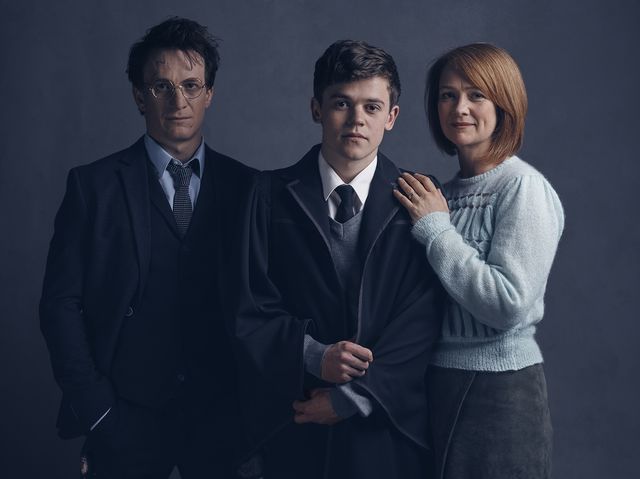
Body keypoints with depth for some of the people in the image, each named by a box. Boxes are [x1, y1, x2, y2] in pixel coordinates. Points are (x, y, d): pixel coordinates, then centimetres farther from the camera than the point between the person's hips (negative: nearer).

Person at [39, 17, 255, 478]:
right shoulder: (94, 185, -2)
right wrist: (94, 407, -7)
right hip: (127, 417, -1)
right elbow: (61, 303, -3)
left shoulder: (244, 187, 3)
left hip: (220, 413, 1)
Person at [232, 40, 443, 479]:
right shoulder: (272, 195, 0)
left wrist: (351, 398, -12)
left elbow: (421, 322, -7)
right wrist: (314, 356, -16)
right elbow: (249, 311, -2)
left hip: (387, 426, 0)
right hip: (292, 427, 0)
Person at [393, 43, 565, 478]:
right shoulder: (442, 193, 8)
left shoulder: (523, 188, -11)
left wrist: (435, 228, -14)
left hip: (501, 393, -6)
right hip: (438, 384, 6)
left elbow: (508, 304, -20)